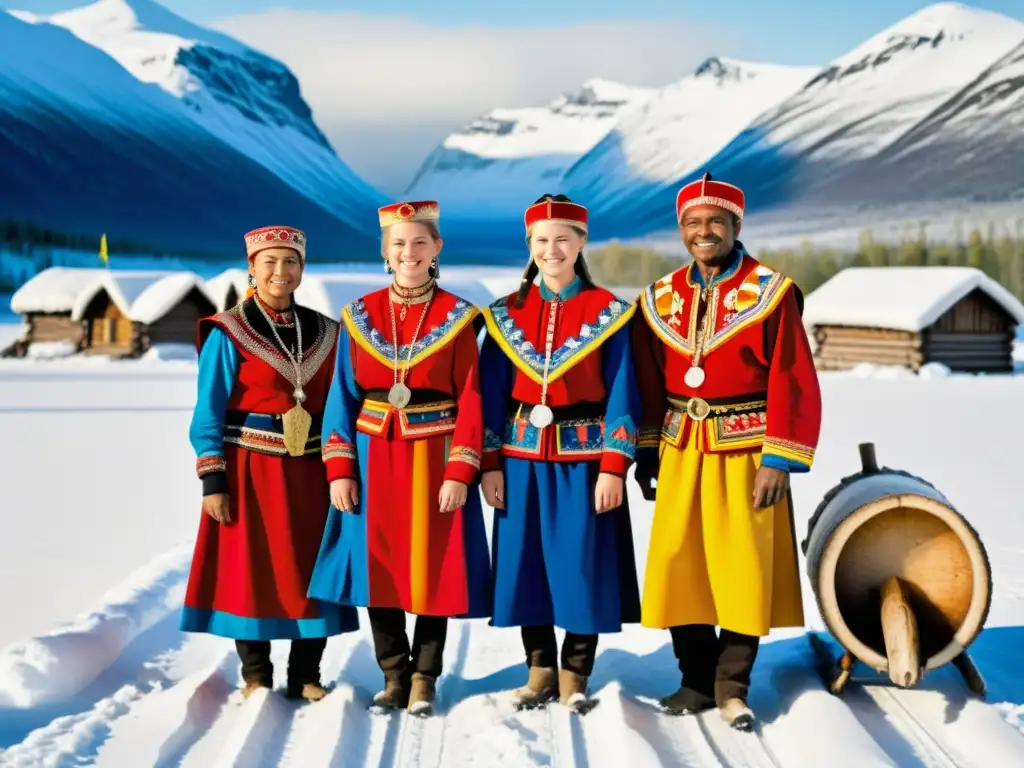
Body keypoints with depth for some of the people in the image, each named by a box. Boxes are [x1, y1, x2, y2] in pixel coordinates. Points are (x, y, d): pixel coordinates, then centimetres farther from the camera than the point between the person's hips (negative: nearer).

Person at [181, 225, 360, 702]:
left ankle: (306, 677, 17)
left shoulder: (324, 333, 9)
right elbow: (208, 413, -5)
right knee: (249, 570, 2)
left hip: (309, 472, 4)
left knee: (313, 571, 4)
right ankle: (256, 677, 16)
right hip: (251, 471, -3)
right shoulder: (228, 334, -4)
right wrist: (212, 480, -11)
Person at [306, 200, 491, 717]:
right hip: (375, 457, 2)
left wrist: (460, 472, -12)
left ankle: (424, 678, 17)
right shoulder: (358, 316, 4)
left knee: (433, 565, 3)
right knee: (379, 564, 6)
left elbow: (469, 401, -5)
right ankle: (393, 675, 21)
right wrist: (340, 469, -3)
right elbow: (343, 396, 4)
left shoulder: (458, 317, -1)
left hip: (435, 457, -2)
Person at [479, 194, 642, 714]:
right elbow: (492, 394, 6)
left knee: (584, 565, 0)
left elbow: (621, 395, -4)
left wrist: (613, 468, -10)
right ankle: (540, 671, 21)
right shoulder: (506, 314, 6)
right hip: (523, 457, 2)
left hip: (584, 457, -2)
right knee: (526, 563, 6)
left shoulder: (609, 312, -1)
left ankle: (574, 676, 14)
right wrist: (490, 464, 0)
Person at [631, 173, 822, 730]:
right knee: (679, 565, 5)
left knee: (744, 569, 1)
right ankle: (696, 680, 21)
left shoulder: (770, 292, -7)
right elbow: (649, 382, 11)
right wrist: (645, 452, 7)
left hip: (745, 450, -3)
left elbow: (792, 384, -9)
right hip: (680, 450, 4)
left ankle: (732, 686, 16)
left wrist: (778, 460, -14)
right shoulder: (660, 298, 7)